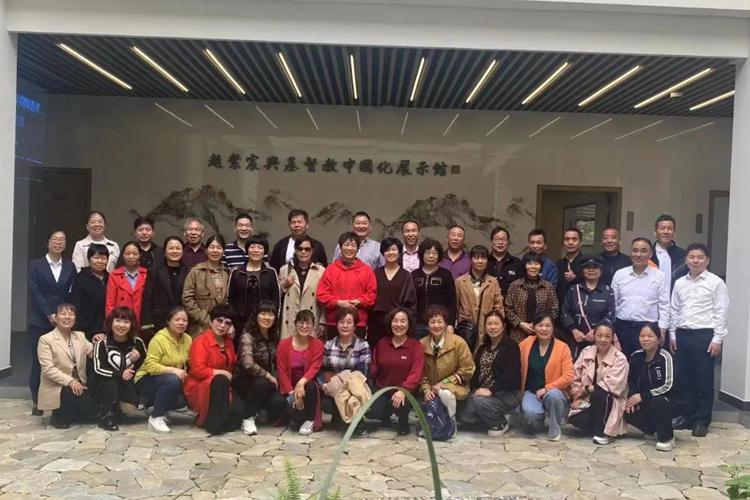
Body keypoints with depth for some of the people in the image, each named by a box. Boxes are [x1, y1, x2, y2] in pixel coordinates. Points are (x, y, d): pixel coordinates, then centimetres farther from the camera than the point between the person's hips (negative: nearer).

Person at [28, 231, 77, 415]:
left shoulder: (70, 267, 10)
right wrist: (50, 314, -12)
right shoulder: (35, 265, 4)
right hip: (39, 322, -1)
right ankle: (37, 401, 10)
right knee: (38, 361, 0)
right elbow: (35, 293, -5)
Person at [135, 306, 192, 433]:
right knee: (173, 380, -35)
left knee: (185, 397, -21)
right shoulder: (159, 339, -21)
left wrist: (184, 373, -18)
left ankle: (159, 406, 11)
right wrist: (173, 370, -32)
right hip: (147, 380, -6)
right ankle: (156, 418, -20)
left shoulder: (188, 339, -3)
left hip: (172, 381, 6)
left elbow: (188, 363, 3)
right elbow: (150, 366, -26)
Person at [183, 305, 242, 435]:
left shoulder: (228, 342, 8)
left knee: (237, 410, -19)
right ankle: (214, 424, -23)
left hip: (221, 387, 6)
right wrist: (222, 373, -18)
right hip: (199, 387, -6)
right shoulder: (200, 342, -14)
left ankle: (207, 417, 11)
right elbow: (198, 371, -24)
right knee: (221, 380, -37)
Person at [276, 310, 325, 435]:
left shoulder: (317, 344, -4)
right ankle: (297, 420, 7)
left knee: (312, 386, -34)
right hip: (290, 386, 0)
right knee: (292, 403, -31)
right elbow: (281, 371, -8)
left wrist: (302, 382, -35)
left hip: (307, 384, 0)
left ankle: (310, 421, -14)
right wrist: (292, 393, -19)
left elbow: (314, 367, -15)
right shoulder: (284, 344, -4)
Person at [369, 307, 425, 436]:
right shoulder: (382, 343, 5)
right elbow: (374, 367, 12)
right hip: (382, 388, 3)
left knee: (399, 405, -34)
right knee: (374, 412, -22)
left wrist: (403, 390, -32)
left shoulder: (416, 345, -7)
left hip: (404, 390, -3)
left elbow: (416, 372, -18)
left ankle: (403, 421, 4)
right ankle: (386, 415, 18)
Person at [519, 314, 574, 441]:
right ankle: (534, 420, 10)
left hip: (554, 392, -1)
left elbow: (568, 376, -12)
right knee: (530, 412, -32)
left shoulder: (562, 347, -6)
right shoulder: (525, 344, 1)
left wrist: (546, 389, -17)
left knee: (553, 395, -37)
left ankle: (554, 428, -6)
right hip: (531, 392, 1)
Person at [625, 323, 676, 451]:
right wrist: (633, 397, -12)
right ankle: (657, 429, 12)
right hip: (644, 402, 6)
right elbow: (631, 381, 8)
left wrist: (643, 396, -23)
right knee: (629, 413, -18)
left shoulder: (665, 357, -19)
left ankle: (667, 437, -13)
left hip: (665, 398, -6)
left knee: (657, 402, -37)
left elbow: (668, 385, -23)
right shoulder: (635, 356, -3)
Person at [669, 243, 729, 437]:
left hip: (704, 335, -4)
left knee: (704, 380, 3)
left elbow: (721, 312, -6)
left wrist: (717, 339, -10)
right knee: (685, 379, 10)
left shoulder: (715, 282, -4)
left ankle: (702, 420, 13)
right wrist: (672, 335, 10)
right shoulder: (679, 283, 9)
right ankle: (689, 416, 23)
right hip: (682, 334, 4)